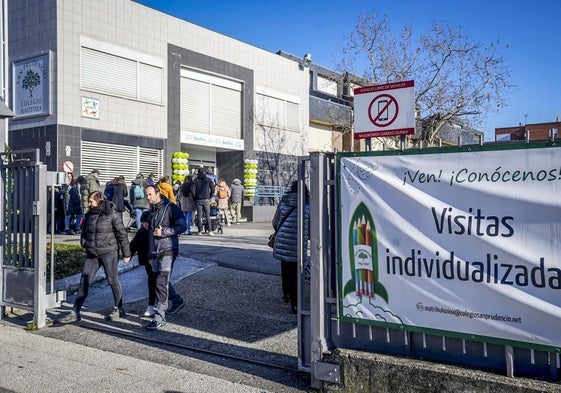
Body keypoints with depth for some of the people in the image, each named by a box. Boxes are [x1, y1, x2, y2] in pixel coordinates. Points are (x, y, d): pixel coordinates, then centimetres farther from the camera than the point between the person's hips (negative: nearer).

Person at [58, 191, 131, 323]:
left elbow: (122, 234, -7)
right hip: (92, 254, 6)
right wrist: (83, 243, 5)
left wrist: (126, 253, -6)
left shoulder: (112, 214, -8)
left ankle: (118, 309, 18)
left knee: (112, 280, 2)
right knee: (84, 281, 3)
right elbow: (84, 232, 21)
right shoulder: (89, 215, 9)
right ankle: (75, 313, 7)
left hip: (109, 252, -5)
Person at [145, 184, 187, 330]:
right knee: (160, 281, 16)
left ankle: (159, 317, -9)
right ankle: (177, 301, 38)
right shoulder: (151, 210, 16)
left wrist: (164, 232, -20)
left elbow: (182, 226, -12)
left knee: (161, 283, -12)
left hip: (167, 251, -8)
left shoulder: (171, 208, -8)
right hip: (154, 252, 8)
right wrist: (150, 253, 25)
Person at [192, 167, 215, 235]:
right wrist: (210, 196, 9)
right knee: (208, 215, 3)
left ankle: (200, 231, 3)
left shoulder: (195, 180, 2)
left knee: (199, 216, 4)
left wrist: (195, 199, 7)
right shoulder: (208, 179, 4)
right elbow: (212, 189, -1)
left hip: (198, 200, 0)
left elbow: (192, 191, -4)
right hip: (206, 200, 0)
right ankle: (209, 230, -2)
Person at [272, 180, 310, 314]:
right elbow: (311, 229, 3)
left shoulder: (283, 202, 2)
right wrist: (306, 236, 23)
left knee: (285, 268, 21)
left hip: (282, 242, 2)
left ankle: (286, 294, 36)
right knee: (295, 273, 4)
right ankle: (294, 303, 1)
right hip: (298, 243, -2)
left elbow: (275, 222, 8)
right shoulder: (307, 206, -2)